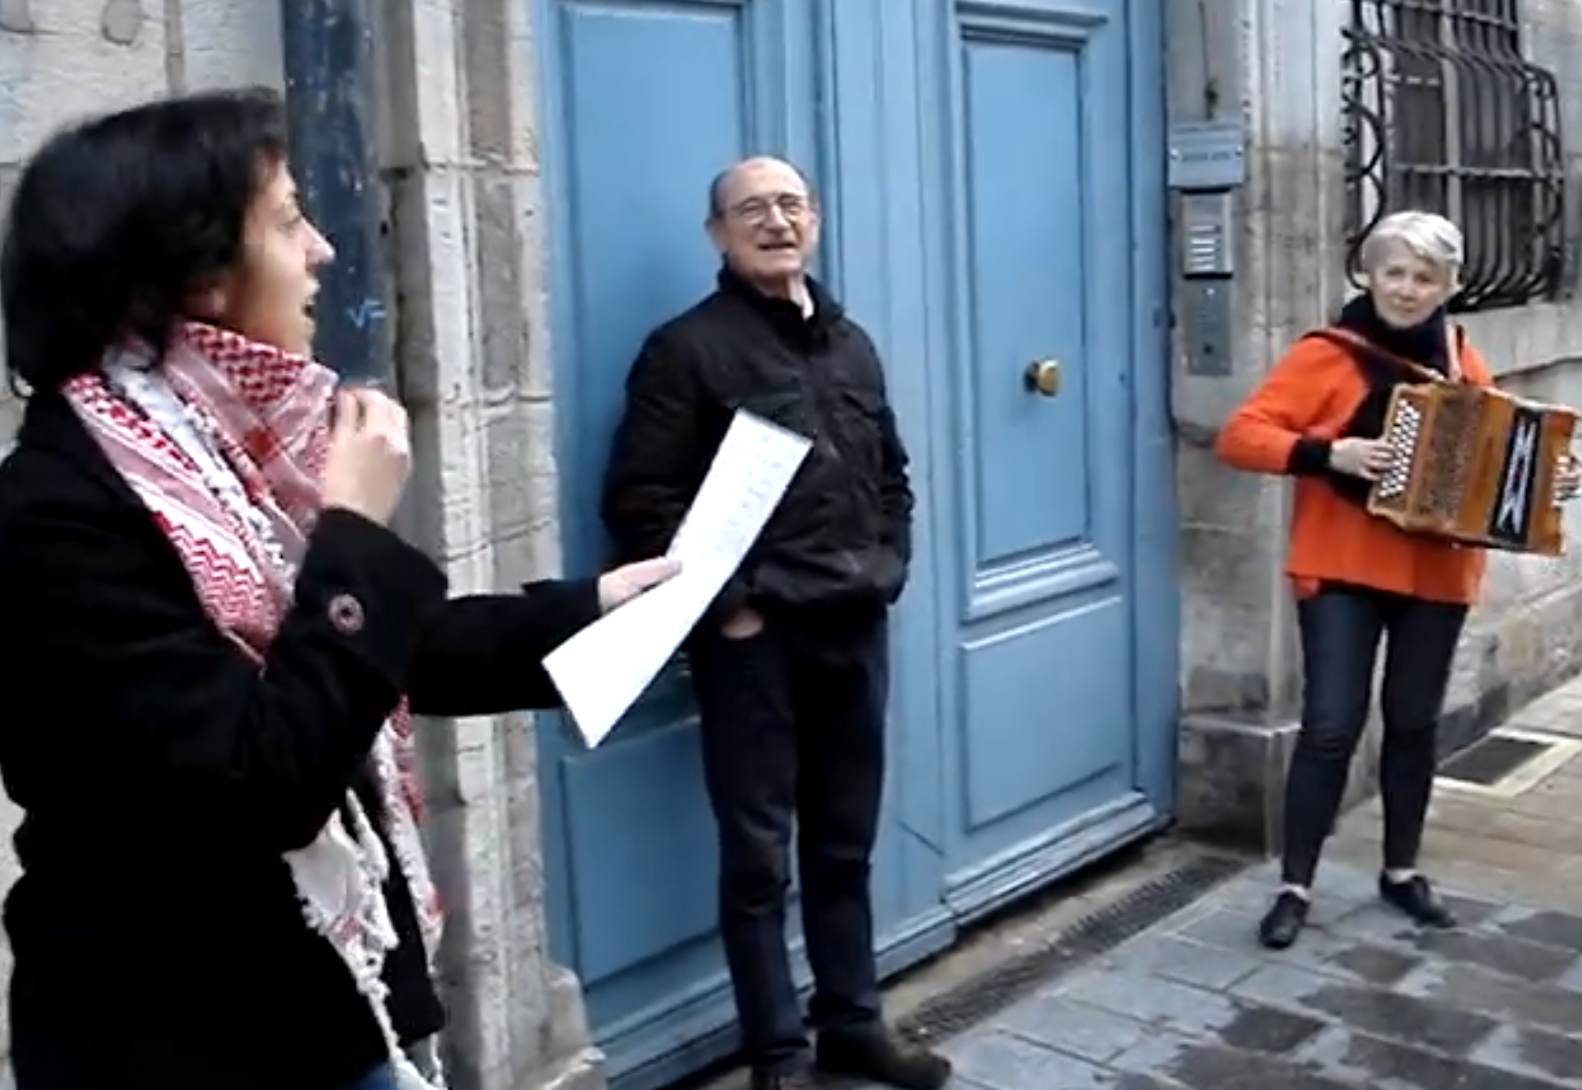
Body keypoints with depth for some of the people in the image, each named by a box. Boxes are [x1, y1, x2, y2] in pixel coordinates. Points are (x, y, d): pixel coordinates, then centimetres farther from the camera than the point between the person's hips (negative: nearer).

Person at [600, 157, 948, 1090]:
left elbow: (892, 473, 23)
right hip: (755, 636, -6)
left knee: (846, 846, 17)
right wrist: (723, 601, -16)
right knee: (760, 857, 4)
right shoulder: (689, 348, -6)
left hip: (855, 628, 6)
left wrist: (889, 566, 8)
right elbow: (639, 497, -12)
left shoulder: (851, 343, 15)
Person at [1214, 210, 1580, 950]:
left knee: (1414, 722, 12)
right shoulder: (1327, 356, -7)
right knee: (1332, 725, -7)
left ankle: (1401, 870, 28)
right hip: (1344, 569, -4)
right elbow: (1240, 435, -13)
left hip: (1438, 574, 5)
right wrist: (1330, 453, -25)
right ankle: (1295, 887, 4)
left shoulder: (1463, 364, 8)